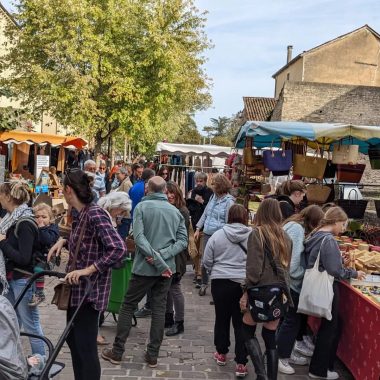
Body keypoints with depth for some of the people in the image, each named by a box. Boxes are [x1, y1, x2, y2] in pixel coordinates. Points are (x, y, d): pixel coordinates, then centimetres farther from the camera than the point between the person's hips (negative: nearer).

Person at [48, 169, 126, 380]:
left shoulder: (95, 214, -21)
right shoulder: (81, 214, 8)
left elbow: (119, 249, -30)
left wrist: (88, 270, -29)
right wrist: (64, 242, 6)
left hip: (89, 291, -10)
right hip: (77, 289, 10)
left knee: (86, 347, -1)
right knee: (73, 339, 21)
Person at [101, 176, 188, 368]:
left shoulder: (142, 207, -7)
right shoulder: (175, 211, 5)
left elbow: (139, 238, -17)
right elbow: (183, 240, -2)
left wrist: (158, 262, -17)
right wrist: (162, 255, -11)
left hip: (144, 266, -3)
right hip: (167, 267, 3)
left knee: (128, 306, 9)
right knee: (159, 309, 9)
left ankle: (117, 352, 16)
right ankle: (153, 355, 15)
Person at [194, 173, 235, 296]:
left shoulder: (229, 201, -11)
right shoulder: (213, 197, 10)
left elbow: (229, 221, -12)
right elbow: (205, 213, 18)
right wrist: (198, 228, 15)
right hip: (207, 234, 6)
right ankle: (204, 283, 27)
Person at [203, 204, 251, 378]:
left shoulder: (217, 235, -2)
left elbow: (206, 261, 3)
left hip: (221, 282, 0)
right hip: (245, 283, 0)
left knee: (222, 318, 17)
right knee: (241, 322, 7)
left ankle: (221, 354, 32)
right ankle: (241, 364, 9)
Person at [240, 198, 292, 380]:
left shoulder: (257, 233, -11)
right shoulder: (285, 237, 7)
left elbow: (254, 268, -15)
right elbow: (286, 266, 10)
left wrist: (246, 291, -7)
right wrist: (282, 288, 17)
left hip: (261, 290, -5)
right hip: (278, 291, 6)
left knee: (248, 331, 12)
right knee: (270, 336, 15)